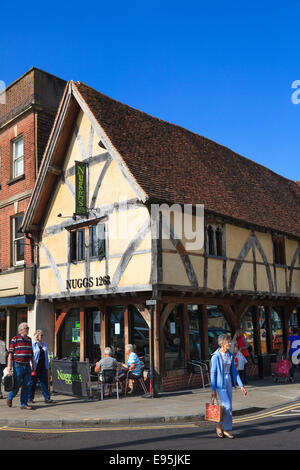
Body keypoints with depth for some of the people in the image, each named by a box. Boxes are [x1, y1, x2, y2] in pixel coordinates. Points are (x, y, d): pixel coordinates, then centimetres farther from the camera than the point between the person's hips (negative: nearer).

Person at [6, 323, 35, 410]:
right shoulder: (15, 339, -5)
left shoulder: (29, 339, 13)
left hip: (27, 366, 5)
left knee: (27, 385, 1)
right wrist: (9, 365, -14)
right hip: (18, 366, -5)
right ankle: (10, 397, 28)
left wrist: (33, 365, 17)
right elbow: (10, 353, -8)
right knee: (17, 384, 0)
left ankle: (24, 404, 8)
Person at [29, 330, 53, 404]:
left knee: (44, 382, 3)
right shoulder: (33, 344, -6)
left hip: (43, 367, 5)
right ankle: (30, 398, 18)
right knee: (33, 382, 6)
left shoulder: (44, 344, 12)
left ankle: (47, 398, 4)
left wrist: (47, 366, 12)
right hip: (35, 367, -5)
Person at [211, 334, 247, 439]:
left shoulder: (230, 355, 7)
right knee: (227, 406, -11)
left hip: (228, 382, 7)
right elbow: (213, 373, -11)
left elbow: (234, 371, 10)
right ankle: (219, 426, 10)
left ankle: (226, 430, 17)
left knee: (228, 407, 7)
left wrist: (241, 385, 5)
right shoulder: (216, 356, -12)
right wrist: (213, 389, -13)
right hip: (220, 382, -6)